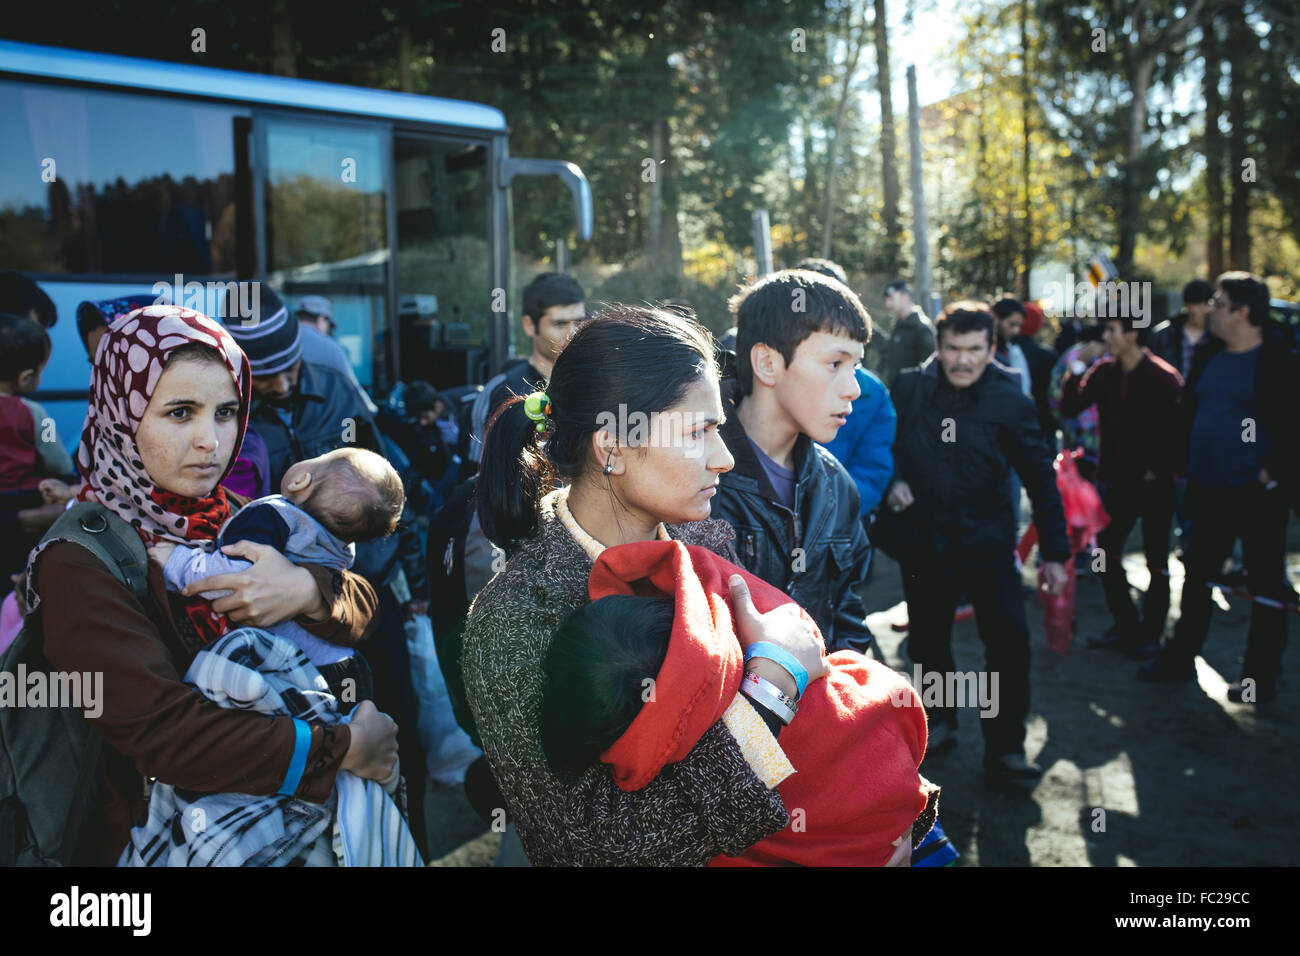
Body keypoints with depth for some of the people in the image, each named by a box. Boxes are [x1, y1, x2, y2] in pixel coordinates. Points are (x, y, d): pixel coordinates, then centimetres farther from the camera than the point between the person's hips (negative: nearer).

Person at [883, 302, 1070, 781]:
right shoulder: (909, 389, -4)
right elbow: (885, 445, 13)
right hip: (923, 540, 2)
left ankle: (1004, 749, 4)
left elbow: (1041, 478, 0)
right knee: (928, 643, 14)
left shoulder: (1010, 401, -6)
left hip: (986, 542, -2)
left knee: (1010, 641, -11)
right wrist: (891, 481, -8)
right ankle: (940, 722, 37)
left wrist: (1054, 553, -1)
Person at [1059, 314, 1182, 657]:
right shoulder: (1104, 372, 3)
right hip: (1118, 479, 6)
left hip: (1154, 483, -6)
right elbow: (1069, 407, -2)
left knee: (1156, 560, 6)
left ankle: (1150, 633, 16)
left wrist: (1161, 468, -13)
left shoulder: (1163, 377, -13)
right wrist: (1079, 366, -10)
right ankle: (1126, 626, 22)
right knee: (1106, 554, 9)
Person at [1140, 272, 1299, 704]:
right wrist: (1186, 457, 5)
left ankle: (1261, 676, 15)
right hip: (1209, 489, 7)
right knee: (1197, 575, 16)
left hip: (1258, 491, -6)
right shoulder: (1208, 355, 8)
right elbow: (1188, 409, 14)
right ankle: (1180, 658, 29)